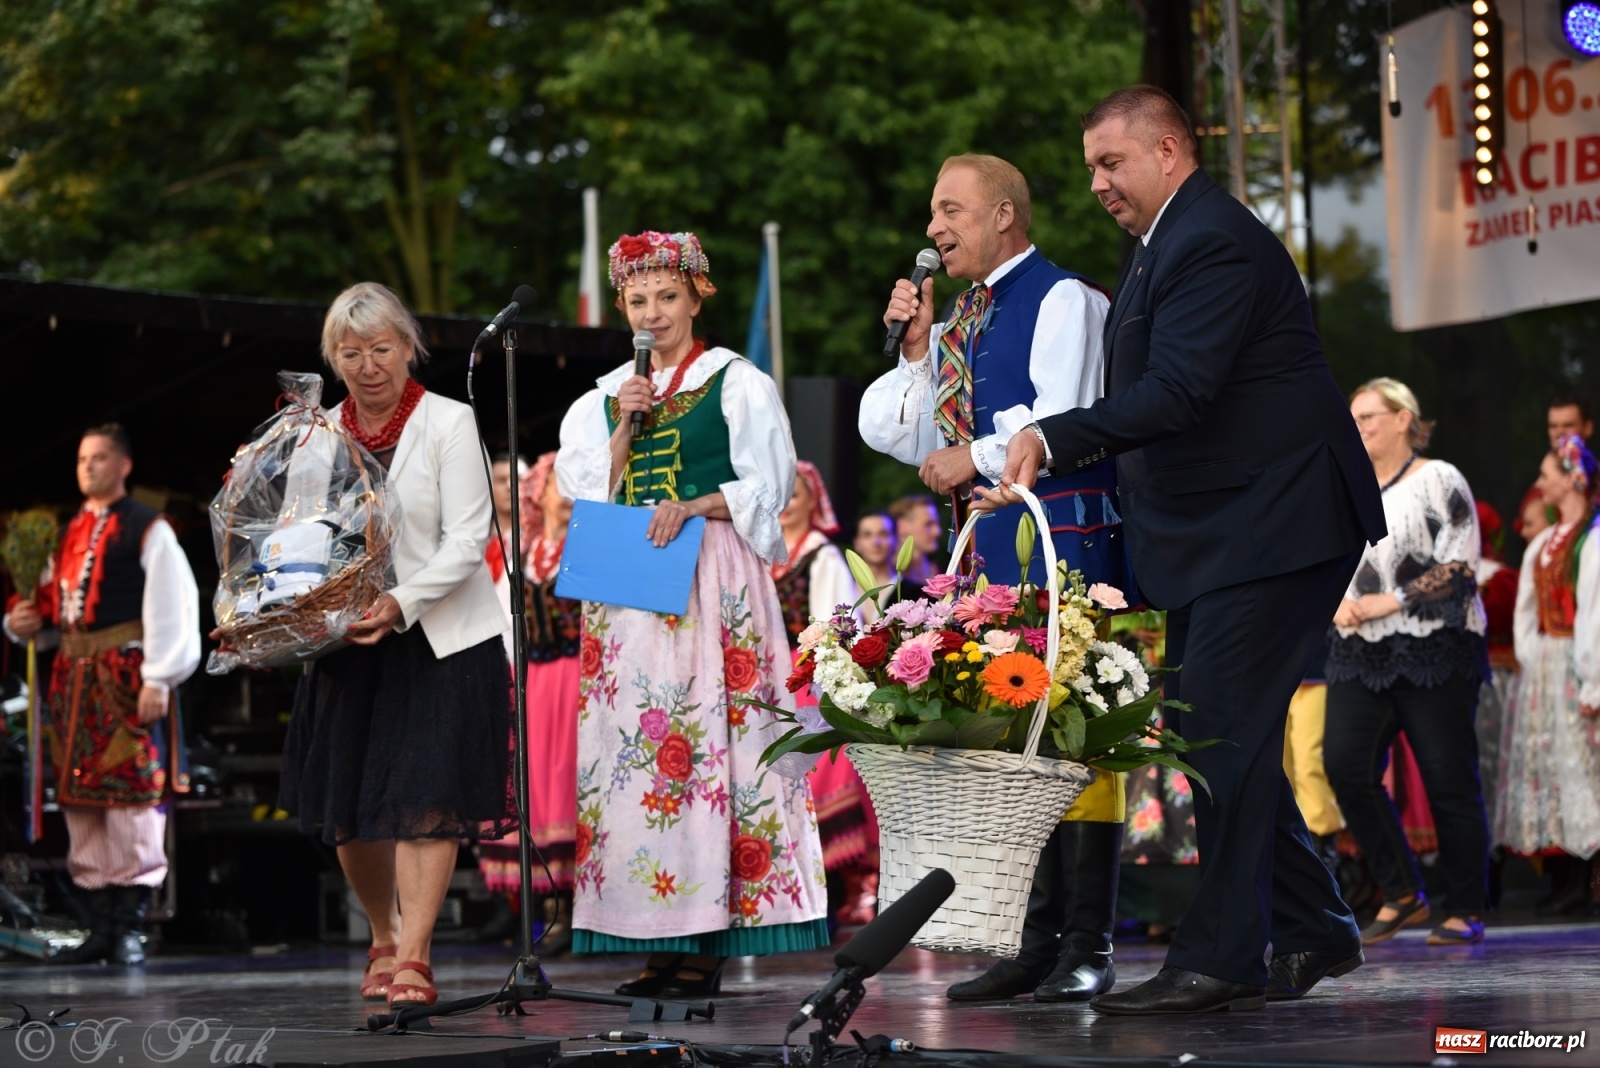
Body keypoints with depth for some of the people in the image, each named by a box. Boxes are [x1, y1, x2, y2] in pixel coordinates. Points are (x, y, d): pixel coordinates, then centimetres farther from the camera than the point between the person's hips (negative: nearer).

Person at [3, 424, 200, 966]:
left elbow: (170, 606, -8)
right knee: (79, 797, 6)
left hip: (125, 676, -7)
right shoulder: (70, 533, 19)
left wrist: (158, 678, -15)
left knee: (131, 794, -9)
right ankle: (100, 926, 11)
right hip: (73, 675, 7)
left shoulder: (148, 530, -1)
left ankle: (130, 925, -6)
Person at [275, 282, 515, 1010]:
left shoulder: (449, 423, -5)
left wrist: (400, 605, -25)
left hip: (440, 638, -4)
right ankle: (383, 938, 26)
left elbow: (467, 539, -11)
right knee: (346, 803, 6)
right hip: (346, 641, 4)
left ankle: (413, 957, -11)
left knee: (427, 796, -11)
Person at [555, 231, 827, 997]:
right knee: (632, 739, -4)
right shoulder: (609, 394, 18)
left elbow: (767, 485, -1)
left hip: (714, 581, -5)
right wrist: (625, 427, 0)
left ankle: (709, 942, -13)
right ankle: (660, 940, -3)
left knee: (708, 731, -12)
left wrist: (692, 506, -15)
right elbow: (589, 496, 12)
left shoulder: (737, 382, 6)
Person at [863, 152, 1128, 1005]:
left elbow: (1061, 416, -14)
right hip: (989, 548, 8)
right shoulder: (961, 323, 20)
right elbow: (898, 436, 18)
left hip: (1064, 536, -8)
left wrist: (976, 459, -5)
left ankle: (1088, 948, -8)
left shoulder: (1063, 301, -3)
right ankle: (1040, 942, 11)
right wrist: (916, 350, 5)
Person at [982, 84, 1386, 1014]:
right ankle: (1312, 931, 20)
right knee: (1213, 732, 11)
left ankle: (1222, 959, -11)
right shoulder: (1171, 242, 17)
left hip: (1272, 524, -11)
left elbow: (1176, 391, -27)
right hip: (1214, 535, 11)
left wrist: (1051, 441, -32)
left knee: (1222, 731, -13)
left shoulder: (1215, 244, -17)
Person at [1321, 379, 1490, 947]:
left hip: (1432, 650, -5)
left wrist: (1385, 603, -13)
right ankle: (1401, 895, 2)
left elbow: (1457, 570, -8)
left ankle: (1467, 911, 6)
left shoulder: (1438, 481, -1)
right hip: (1359, 654, 6)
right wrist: (1337, 604, -1)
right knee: (1345, 764, -10)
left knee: (1448, 779, -4)